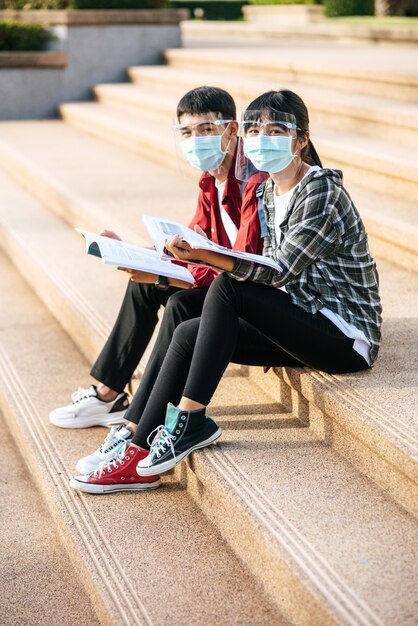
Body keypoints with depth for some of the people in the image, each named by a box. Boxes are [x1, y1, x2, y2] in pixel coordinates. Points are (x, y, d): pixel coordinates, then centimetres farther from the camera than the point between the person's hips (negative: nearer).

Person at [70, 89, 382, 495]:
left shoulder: (322, 191, -16)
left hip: (347, 336, -8)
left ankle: (188, 421, -17)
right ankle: (140, 455, -7)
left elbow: (281, 271, -24)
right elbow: (273, 269, 9)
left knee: (226, 290, -24)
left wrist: (202, 256, -34)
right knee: (189, 333, -8)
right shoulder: (269, 191, 10)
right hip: (307, 328, 8)